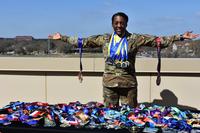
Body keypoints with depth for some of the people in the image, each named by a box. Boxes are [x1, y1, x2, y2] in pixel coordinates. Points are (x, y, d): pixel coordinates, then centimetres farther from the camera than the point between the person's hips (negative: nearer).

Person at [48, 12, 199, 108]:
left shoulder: (135, 39, -2)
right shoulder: (104, 39, 4)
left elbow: (158, 40, -6)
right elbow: (84, 41, 7)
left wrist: (180, 37, -13)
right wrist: (63, 38, 5)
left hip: (128, 83, -2)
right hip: (109, 83, 2)